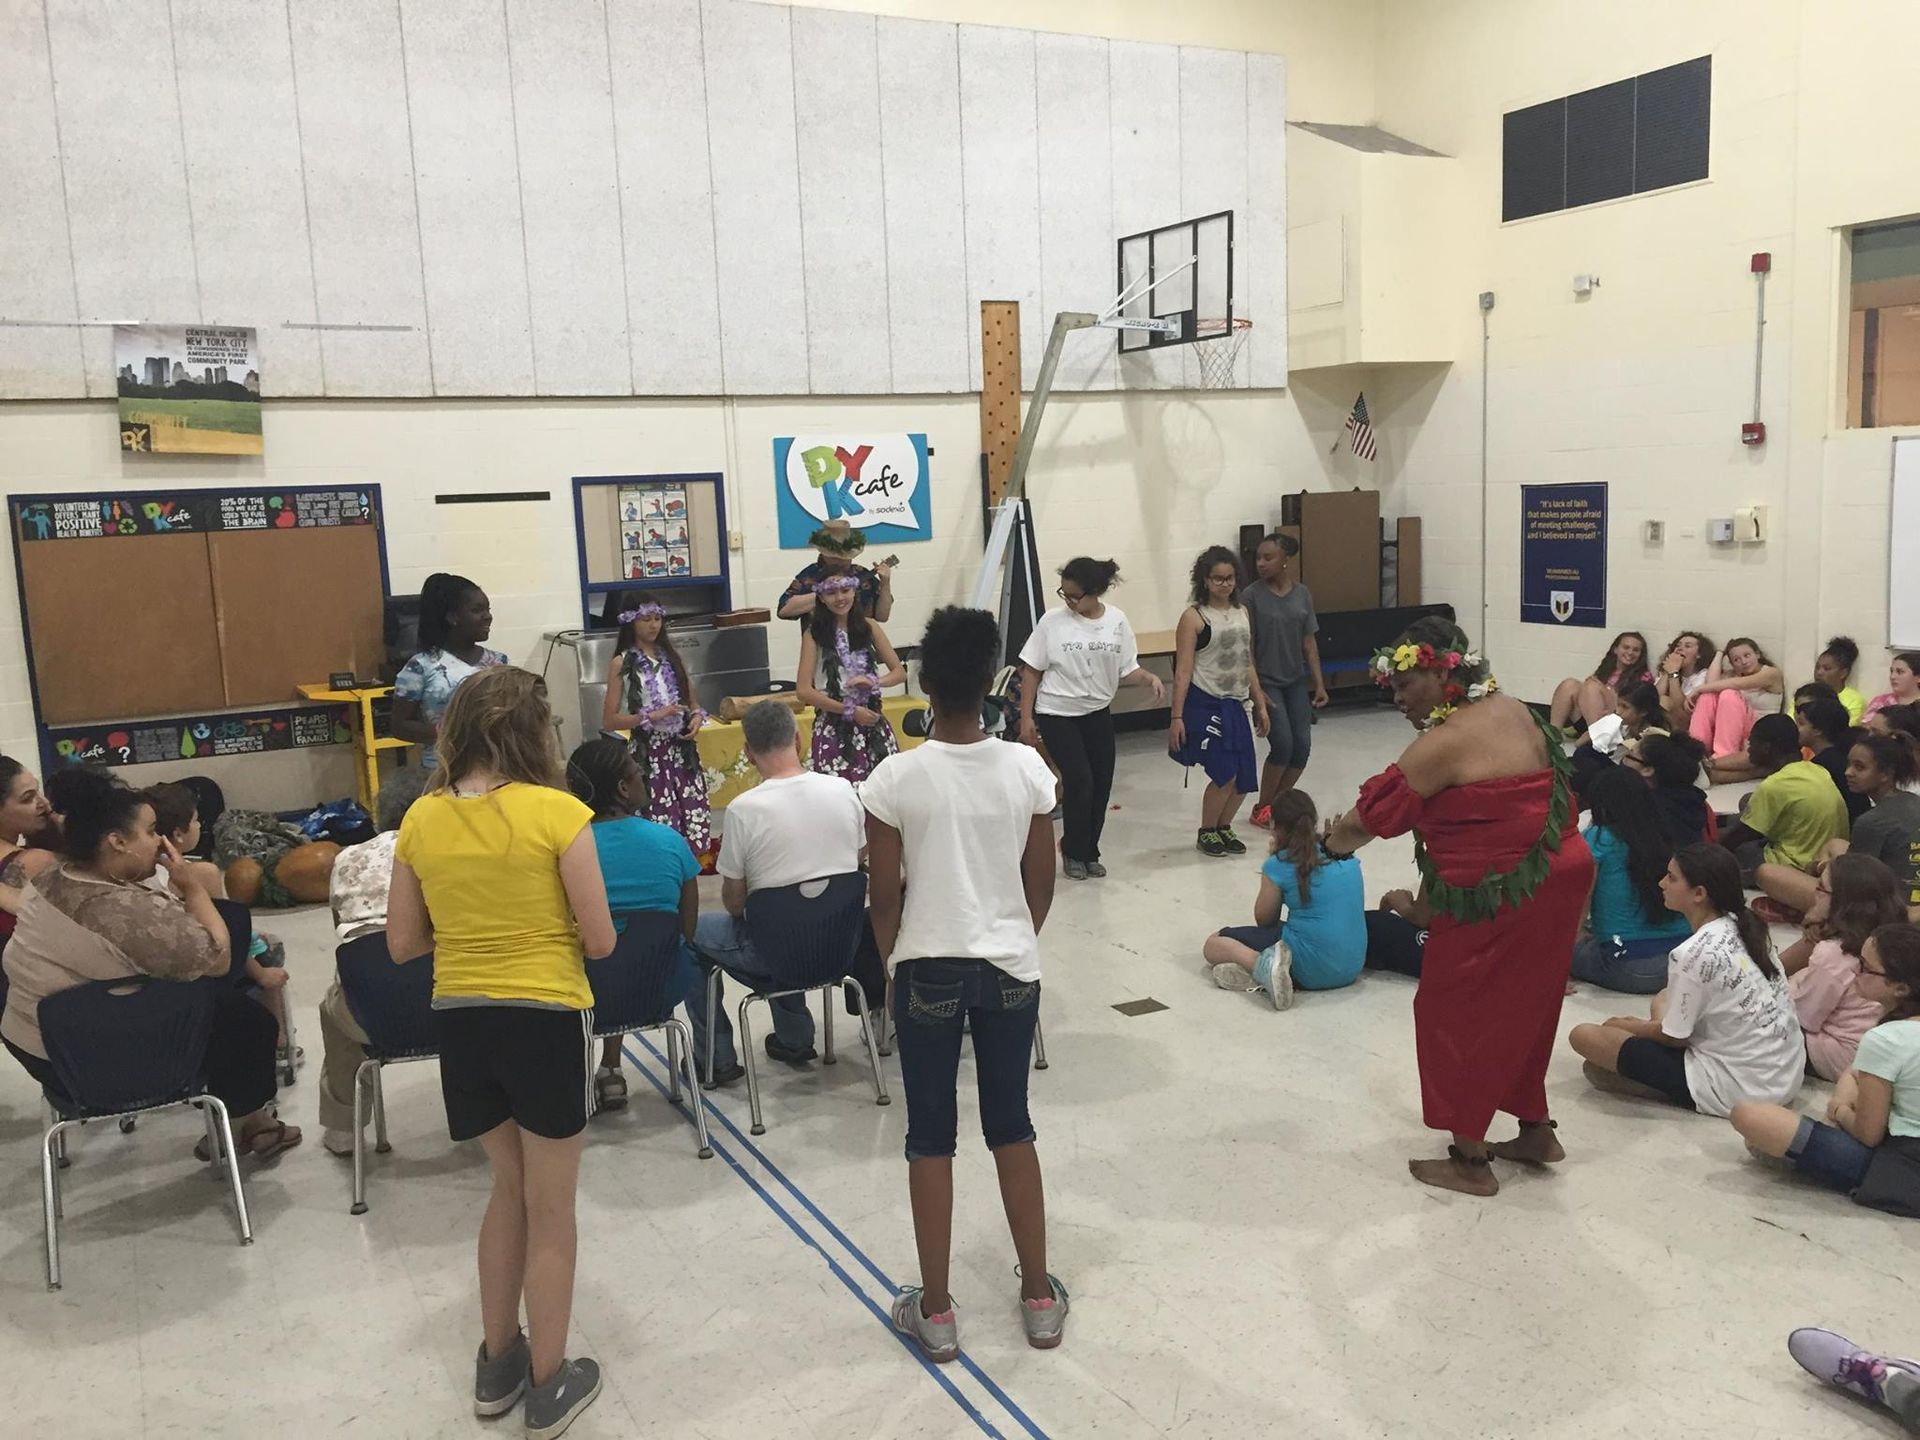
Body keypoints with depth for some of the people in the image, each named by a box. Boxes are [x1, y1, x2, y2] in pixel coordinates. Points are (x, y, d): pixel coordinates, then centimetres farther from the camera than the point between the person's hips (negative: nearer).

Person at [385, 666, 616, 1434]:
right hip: (546, 1019, -4)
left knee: (510, 1186, 25)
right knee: (550, 1210, 12)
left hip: (461, 1020, 5)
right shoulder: (559, 814, -14)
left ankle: (497, 1364, 36)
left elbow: (403, 943, 5)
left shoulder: (421, 821, -1)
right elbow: (600, 940, -11)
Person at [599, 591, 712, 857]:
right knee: (660, 826, -8)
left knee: (695, 822, -2)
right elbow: (609, 720, -5)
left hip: (682, 748, 4)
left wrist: (697, 716, -2)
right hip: (649, 752, -4)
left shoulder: (671, 656, 12)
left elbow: (692, 701, 21)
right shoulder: (621, 664, -1)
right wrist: (652, 716, -16)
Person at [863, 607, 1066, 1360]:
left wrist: (892, 961, 9)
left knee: (931, 1138, 11)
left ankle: (936, 1312, 21)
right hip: (1010, 968, 2)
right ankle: (1039, 1299, 27)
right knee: (1011, 1128, 16)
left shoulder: (894, 777, -15)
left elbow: (887, 894, -8)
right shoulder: (1027, 768, -9)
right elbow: (1041, 882, -1)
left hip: (928, 970, -2)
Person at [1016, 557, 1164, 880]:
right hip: (1056, 714, -3)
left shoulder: (1116, 622, -4)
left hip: (1098, 713, 3)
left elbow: (1126, 670, 0)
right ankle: (1073, 852, 9)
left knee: (1101, 783, 4)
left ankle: (1089, 852, 24)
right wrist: (1026, 717, -8)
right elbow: (1031, 671, -5)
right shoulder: (1052, 622, -11)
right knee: (1079, 780, -12)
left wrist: (1149, 678, -21)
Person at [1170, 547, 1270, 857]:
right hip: (1204, 704, -6)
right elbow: (1183, 671, -11)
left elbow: (1248, 664, 17)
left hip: (1235, 706, 6)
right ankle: (1207, 832, 15)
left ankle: (1223, 827, 30)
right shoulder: (1194, 617, -8)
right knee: (1225, 774, -8)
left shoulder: (1242, 612, 10)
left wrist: (1260, 705, 16)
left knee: (1244, 779, 6)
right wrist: (1177, 717, -14)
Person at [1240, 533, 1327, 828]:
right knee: (1282, 744, -11)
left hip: (1297, 681, 4)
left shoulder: (1302, 593, 3)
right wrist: (1254, 688, -12)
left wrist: (1319, 683, 4)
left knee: (1302, 745, -1)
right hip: (1266, 682, -4)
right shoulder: (1252, 595, -9)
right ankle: (1263, 808, 8)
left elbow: (1309, 641, 7)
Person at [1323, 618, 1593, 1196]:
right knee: (1523, 1008, 23)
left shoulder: (1443, 745, -21)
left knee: (1455, 1015, 6)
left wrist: (1334, 842, 4)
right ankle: (1535, 1131, 36)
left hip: (1497, 901, -9)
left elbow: (1369, 817, -17)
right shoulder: (1513, 713, 5)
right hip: (1559, 877, 9)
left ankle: (1470, 1160, 16)